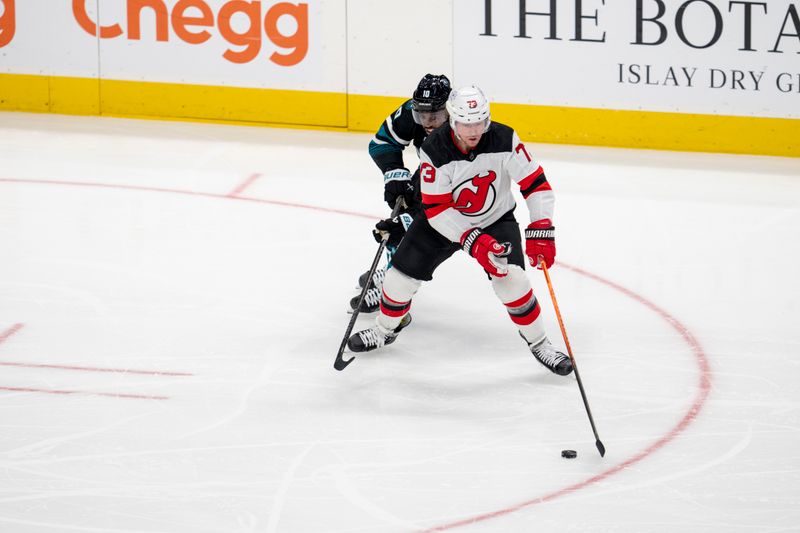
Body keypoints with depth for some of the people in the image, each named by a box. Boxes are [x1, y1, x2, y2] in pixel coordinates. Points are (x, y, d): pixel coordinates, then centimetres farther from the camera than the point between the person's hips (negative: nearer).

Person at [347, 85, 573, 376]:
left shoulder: (504, 140, -26)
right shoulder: (434, 150, -28)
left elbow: (535, 183, -22)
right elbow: (436, 209, -26)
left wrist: (541, 230, -33)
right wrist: (472, 241, -37)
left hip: (496, 219, -1)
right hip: (444, 221, 1)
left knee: (511, 279, -22)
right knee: (401, 275, 0)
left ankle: (538, 343, -3)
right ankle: (385, 330, 30)